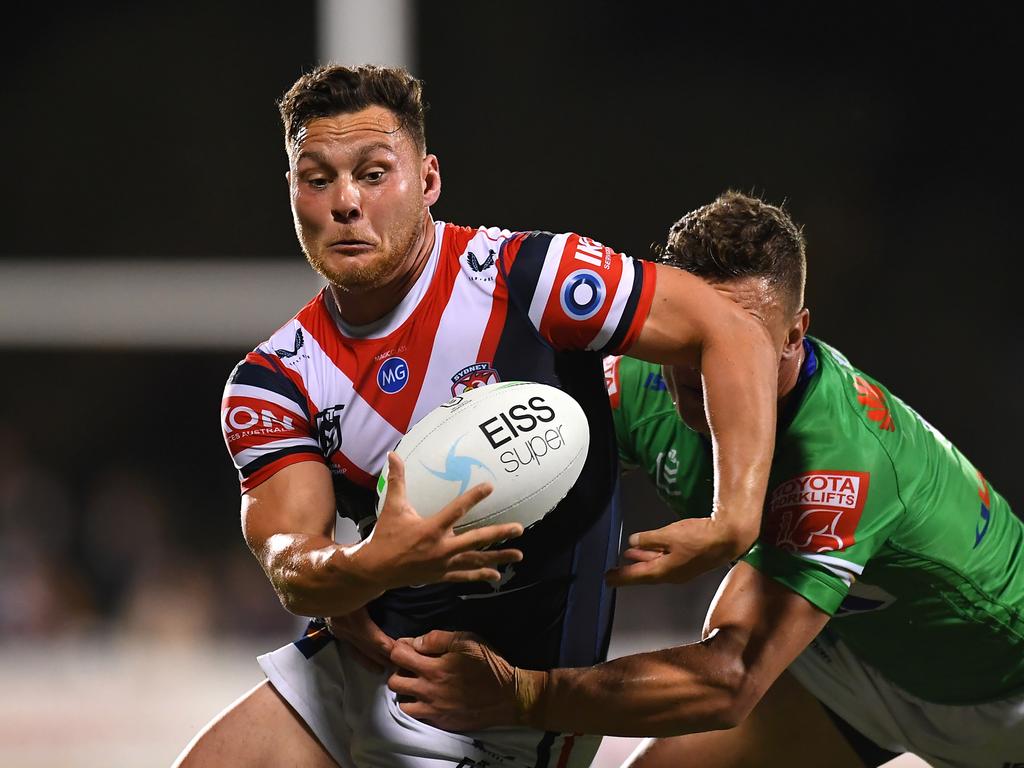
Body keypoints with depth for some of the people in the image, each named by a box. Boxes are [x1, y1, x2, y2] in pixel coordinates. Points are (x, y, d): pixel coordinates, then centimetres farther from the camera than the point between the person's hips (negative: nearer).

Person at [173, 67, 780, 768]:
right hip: (362, 663, 5)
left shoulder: (521, 277, -16)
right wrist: (362, 569, -40)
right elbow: (289, 564, -15)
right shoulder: (271, 383, -3)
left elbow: (732, 333, -16)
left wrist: (735, 522, -30)